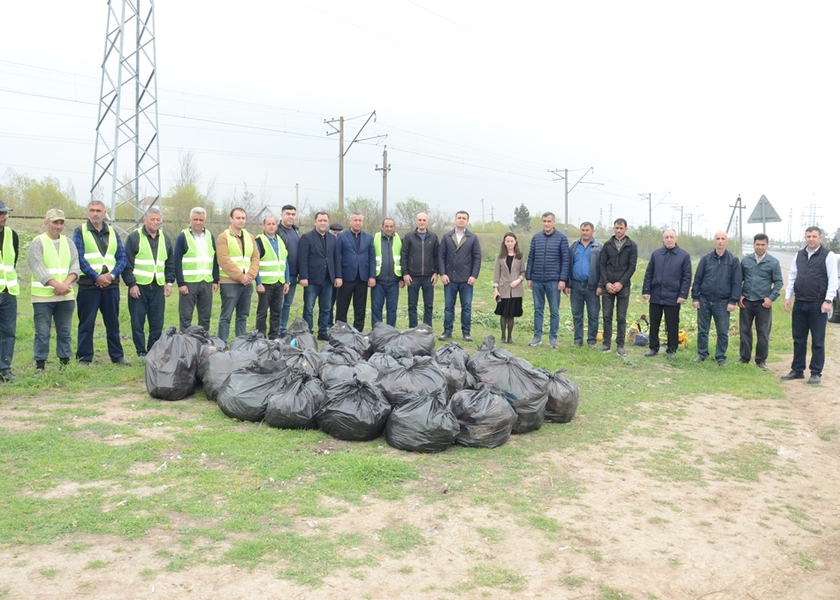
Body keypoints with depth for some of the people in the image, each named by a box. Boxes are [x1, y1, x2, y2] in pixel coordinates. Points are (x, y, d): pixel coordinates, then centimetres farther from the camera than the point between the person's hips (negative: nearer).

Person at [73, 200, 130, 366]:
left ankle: (117, 355, 17)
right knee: (86, 323, 1)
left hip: (111, 284, 3)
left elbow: (122, 257, 8)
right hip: (88, 285, -3)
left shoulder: (113, 233, 12)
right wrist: (96, 277, -14)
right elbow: (79, 257, -7)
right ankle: (84, 358, 9)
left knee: (113, 322, 9)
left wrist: (111, 275, -8)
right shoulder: (80, 232, 2)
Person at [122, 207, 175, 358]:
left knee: (157, 323, 4)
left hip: (158, 287, 4)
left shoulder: (165, 239, 12)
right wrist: (131, 284, -11)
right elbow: (127, 263, -6)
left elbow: (170, 264, 17)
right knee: (138, 322, 1)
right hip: (139, 286, -4)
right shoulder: (134, 237, -2)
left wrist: (169, 282, 7)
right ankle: (141, 352, 10)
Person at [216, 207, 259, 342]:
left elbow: (256, 258, 10)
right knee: (226, 316, -4)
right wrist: (240, 276, -14)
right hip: (229, 282, -6)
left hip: (247, 283, 6)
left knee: (243, 316, 10)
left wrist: (250, 275, -6)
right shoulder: (223, 237, -4)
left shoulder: (250, 237, 14)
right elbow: (224, 260, -12)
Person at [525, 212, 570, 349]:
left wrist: (563, 279, -9)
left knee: (554, 311, 3)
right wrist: (528, 277, 6)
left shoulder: (561, 238, -1)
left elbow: (565, 259, -4)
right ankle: (537, 336, 16)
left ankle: (553, 338, 12)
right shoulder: (536, 238, 8)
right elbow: (530, 259, 10)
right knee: (538, 310, 9)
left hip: (553, 281, -3)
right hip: (537, 281, 3)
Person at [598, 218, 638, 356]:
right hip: (607, 286, 2)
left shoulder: (632, 246, 3)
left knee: (621, 318, 2)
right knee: (607, 316, 4)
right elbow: (602, 265, 4)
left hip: (623, 287, -2)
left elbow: (632, 267, -2)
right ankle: (606, 343, 12)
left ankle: (620, 345, 7)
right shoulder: (607, 245, 8)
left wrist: (621, 283, -11)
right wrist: (606, 283, -7)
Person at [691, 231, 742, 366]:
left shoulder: (733, 260, 0)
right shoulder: (706, 258, 3)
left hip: (722, 302, -1)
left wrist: (733, 301, -6)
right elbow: (697, 279, 5)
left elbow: (736, 282, -1)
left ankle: (721, 357, 17)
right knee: (702, 330, 9)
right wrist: (695, 297, 0)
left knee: (723, 332, 5)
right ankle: (702, 354, 22)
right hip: (704, 300, 2)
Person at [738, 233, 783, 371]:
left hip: (763, 303, -2)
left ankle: (761, 360, 14)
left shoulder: (773, 262, -1)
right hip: (746, 302, 2)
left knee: (763, 333, 4)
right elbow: (739, 279, 10)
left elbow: (779, 282, 2)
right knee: (744, 331, 7)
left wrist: (771, 298, -9)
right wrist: (739, 295, 1)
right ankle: (744, 358, 17)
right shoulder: (745, 260, 4)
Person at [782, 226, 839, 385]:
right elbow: (792, 277, 13)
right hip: (799, 304, 5)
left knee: (818, 341, 4)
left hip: (818, 305, -5)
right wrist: (788, 296, 7)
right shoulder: (799, 255, 9)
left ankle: (816, 373, 12)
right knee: (798, 339, 11)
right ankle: (797, 370, 20)